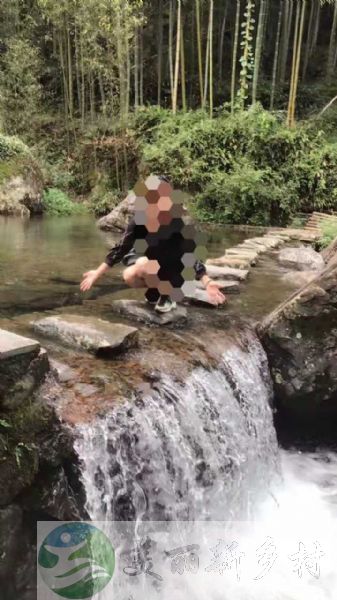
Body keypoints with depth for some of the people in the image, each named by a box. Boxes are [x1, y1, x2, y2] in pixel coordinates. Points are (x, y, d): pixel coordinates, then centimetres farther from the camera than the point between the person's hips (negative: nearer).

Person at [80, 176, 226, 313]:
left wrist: (207, 283, -38)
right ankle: (156, 289, 6)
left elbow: (189, 254, -25)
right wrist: (97, 273, -9)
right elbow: (121, 248, -9)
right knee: (129, 277, -24)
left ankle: (167, 296, -7)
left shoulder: (176, 222, -26)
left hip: (172, 268, -4)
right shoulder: (138, 221, -16)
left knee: (144, 265, -32)